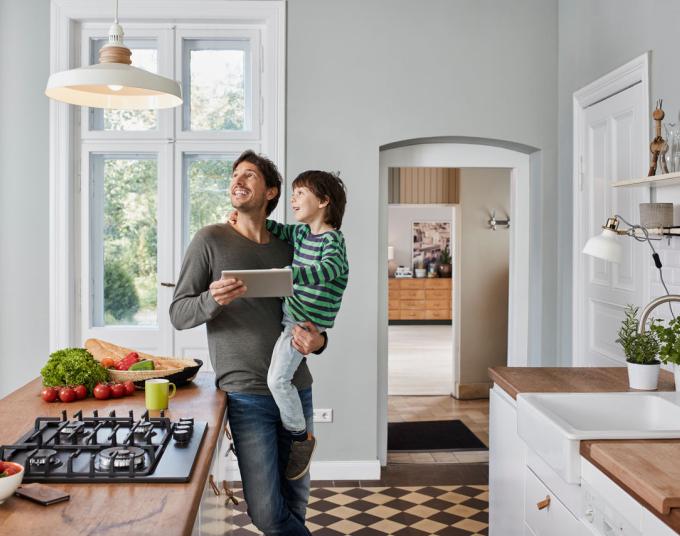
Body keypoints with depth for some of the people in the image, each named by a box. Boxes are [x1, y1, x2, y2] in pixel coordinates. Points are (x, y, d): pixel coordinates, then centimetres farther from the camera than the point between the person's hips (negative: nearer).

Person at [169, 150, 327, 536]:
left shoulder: (287, 249, 11)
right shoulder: (211, 240, 0)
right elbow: (178, 314, -1)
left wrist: (318, 341, -4)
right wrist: (212, 301, -23)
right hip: (248, 395, -4)